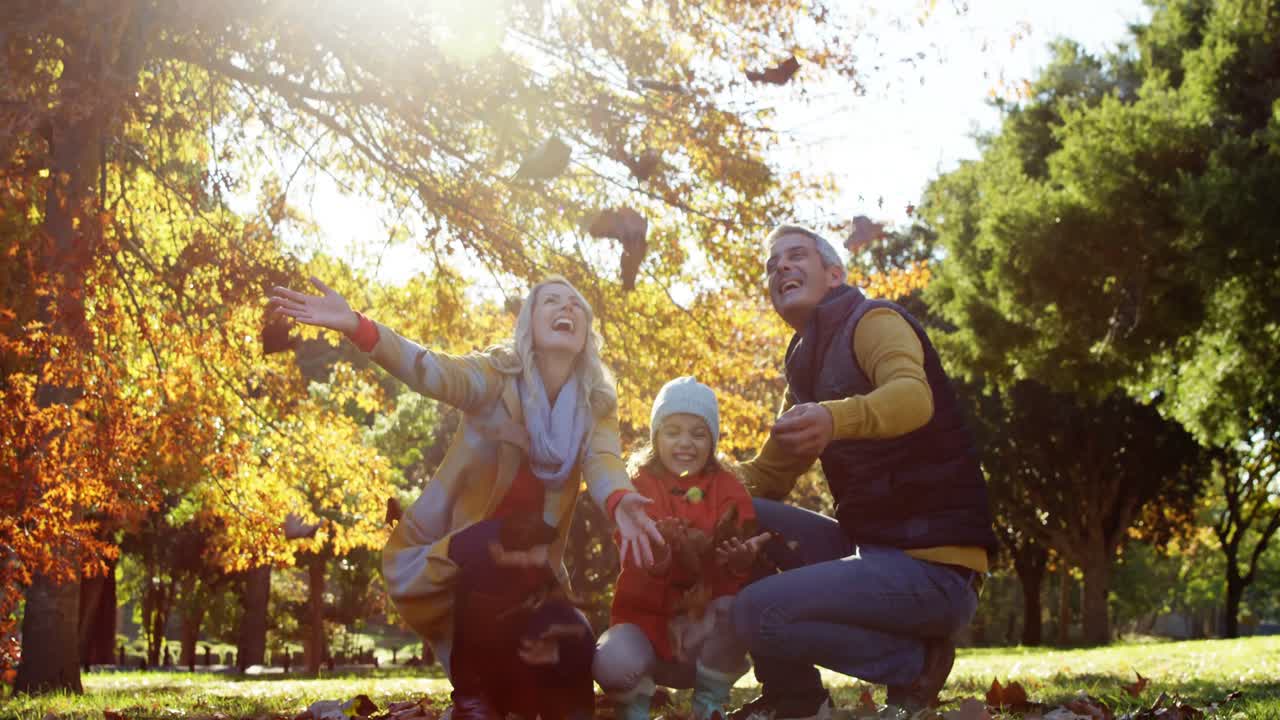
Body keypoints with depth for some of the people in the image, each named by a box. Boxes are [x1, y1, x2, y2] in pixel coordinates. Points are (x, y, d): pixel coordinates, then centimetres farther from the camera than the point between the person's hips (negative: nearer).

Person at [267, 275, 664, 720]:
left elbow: (602, 460, -24)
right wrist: (356, 326, -51)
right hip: (443, 558, -3)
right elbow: (434, 373, -33)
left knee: (571, 653, -10)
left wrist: (621, 503, -48)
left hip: (526, 568, 3)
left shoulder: (597, 404, -6)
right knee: (495, 545, -30)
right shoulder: (498, 374, -15)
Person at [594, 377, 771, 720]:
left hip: (704, 622, 1)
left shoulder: (727, 488, -1)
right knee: (613, 662, -34)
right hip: (647, 618, -1)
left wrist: (741, 559, -35)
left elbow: (742, 550, -11)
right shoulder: (639, 486, -6)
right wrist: (657, 555, -42)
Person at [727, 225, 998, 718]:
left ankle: (916, 661, -2)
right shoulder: (806, 366, 19)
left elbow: (914, 397, -30)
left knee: (756, 612, -22)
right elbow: (767, 477, 21)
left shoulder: (872, 321, -7)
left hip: (934, 565, -9)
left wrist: (833, 418, -50)